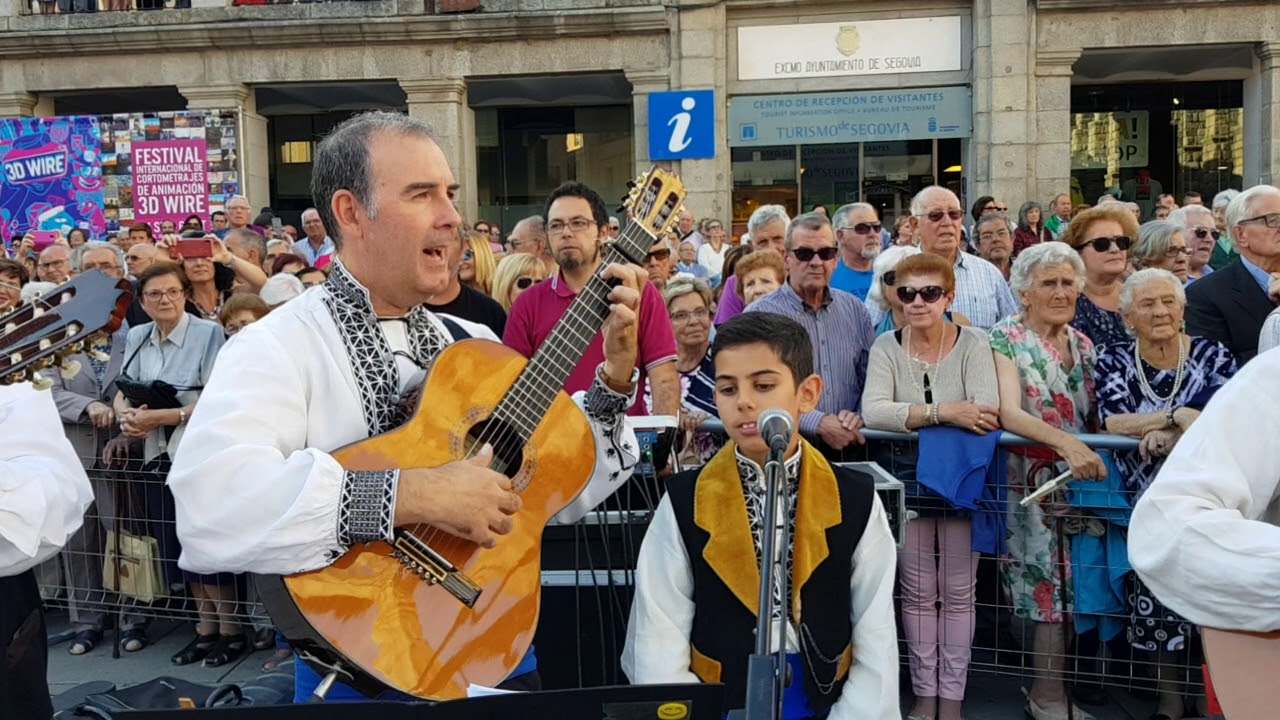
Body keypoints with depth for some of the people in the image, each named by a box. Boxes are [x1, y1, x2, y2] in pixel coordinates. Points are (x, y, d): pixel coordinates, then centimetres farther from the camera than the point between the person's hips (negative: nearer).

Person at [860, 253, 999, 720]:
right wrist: (941, 412, -31)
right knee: (918, 592, 10)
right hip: (905, 479, 1)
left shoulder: (972, 344, -6)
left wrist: (908, 414, -25)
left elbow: (987, 414, -21)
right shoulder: (886, 347, -3)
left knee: (958, 592, 7)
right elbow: (872, 411, -20)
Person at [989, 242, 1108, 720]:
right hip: (1031, 480, -6)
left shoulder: (1082, 343, 10)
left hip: (1078, 478, 6)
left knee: (1070, 582, 9)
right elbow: (1009, 414, -21)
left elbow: (1093, 415, 11)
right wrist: (1067, 443, -35)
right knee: (1049, 580, -3)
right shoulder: (1007, 338, -8)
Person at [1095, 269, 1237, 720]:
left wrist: (1172, 436, -23)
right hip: (1145, 500, 1)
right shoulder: (1113, 361, 5)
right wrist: (1179, 417, -17)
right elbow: (1112, 421, -9)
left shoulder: (1214, 356, 4)